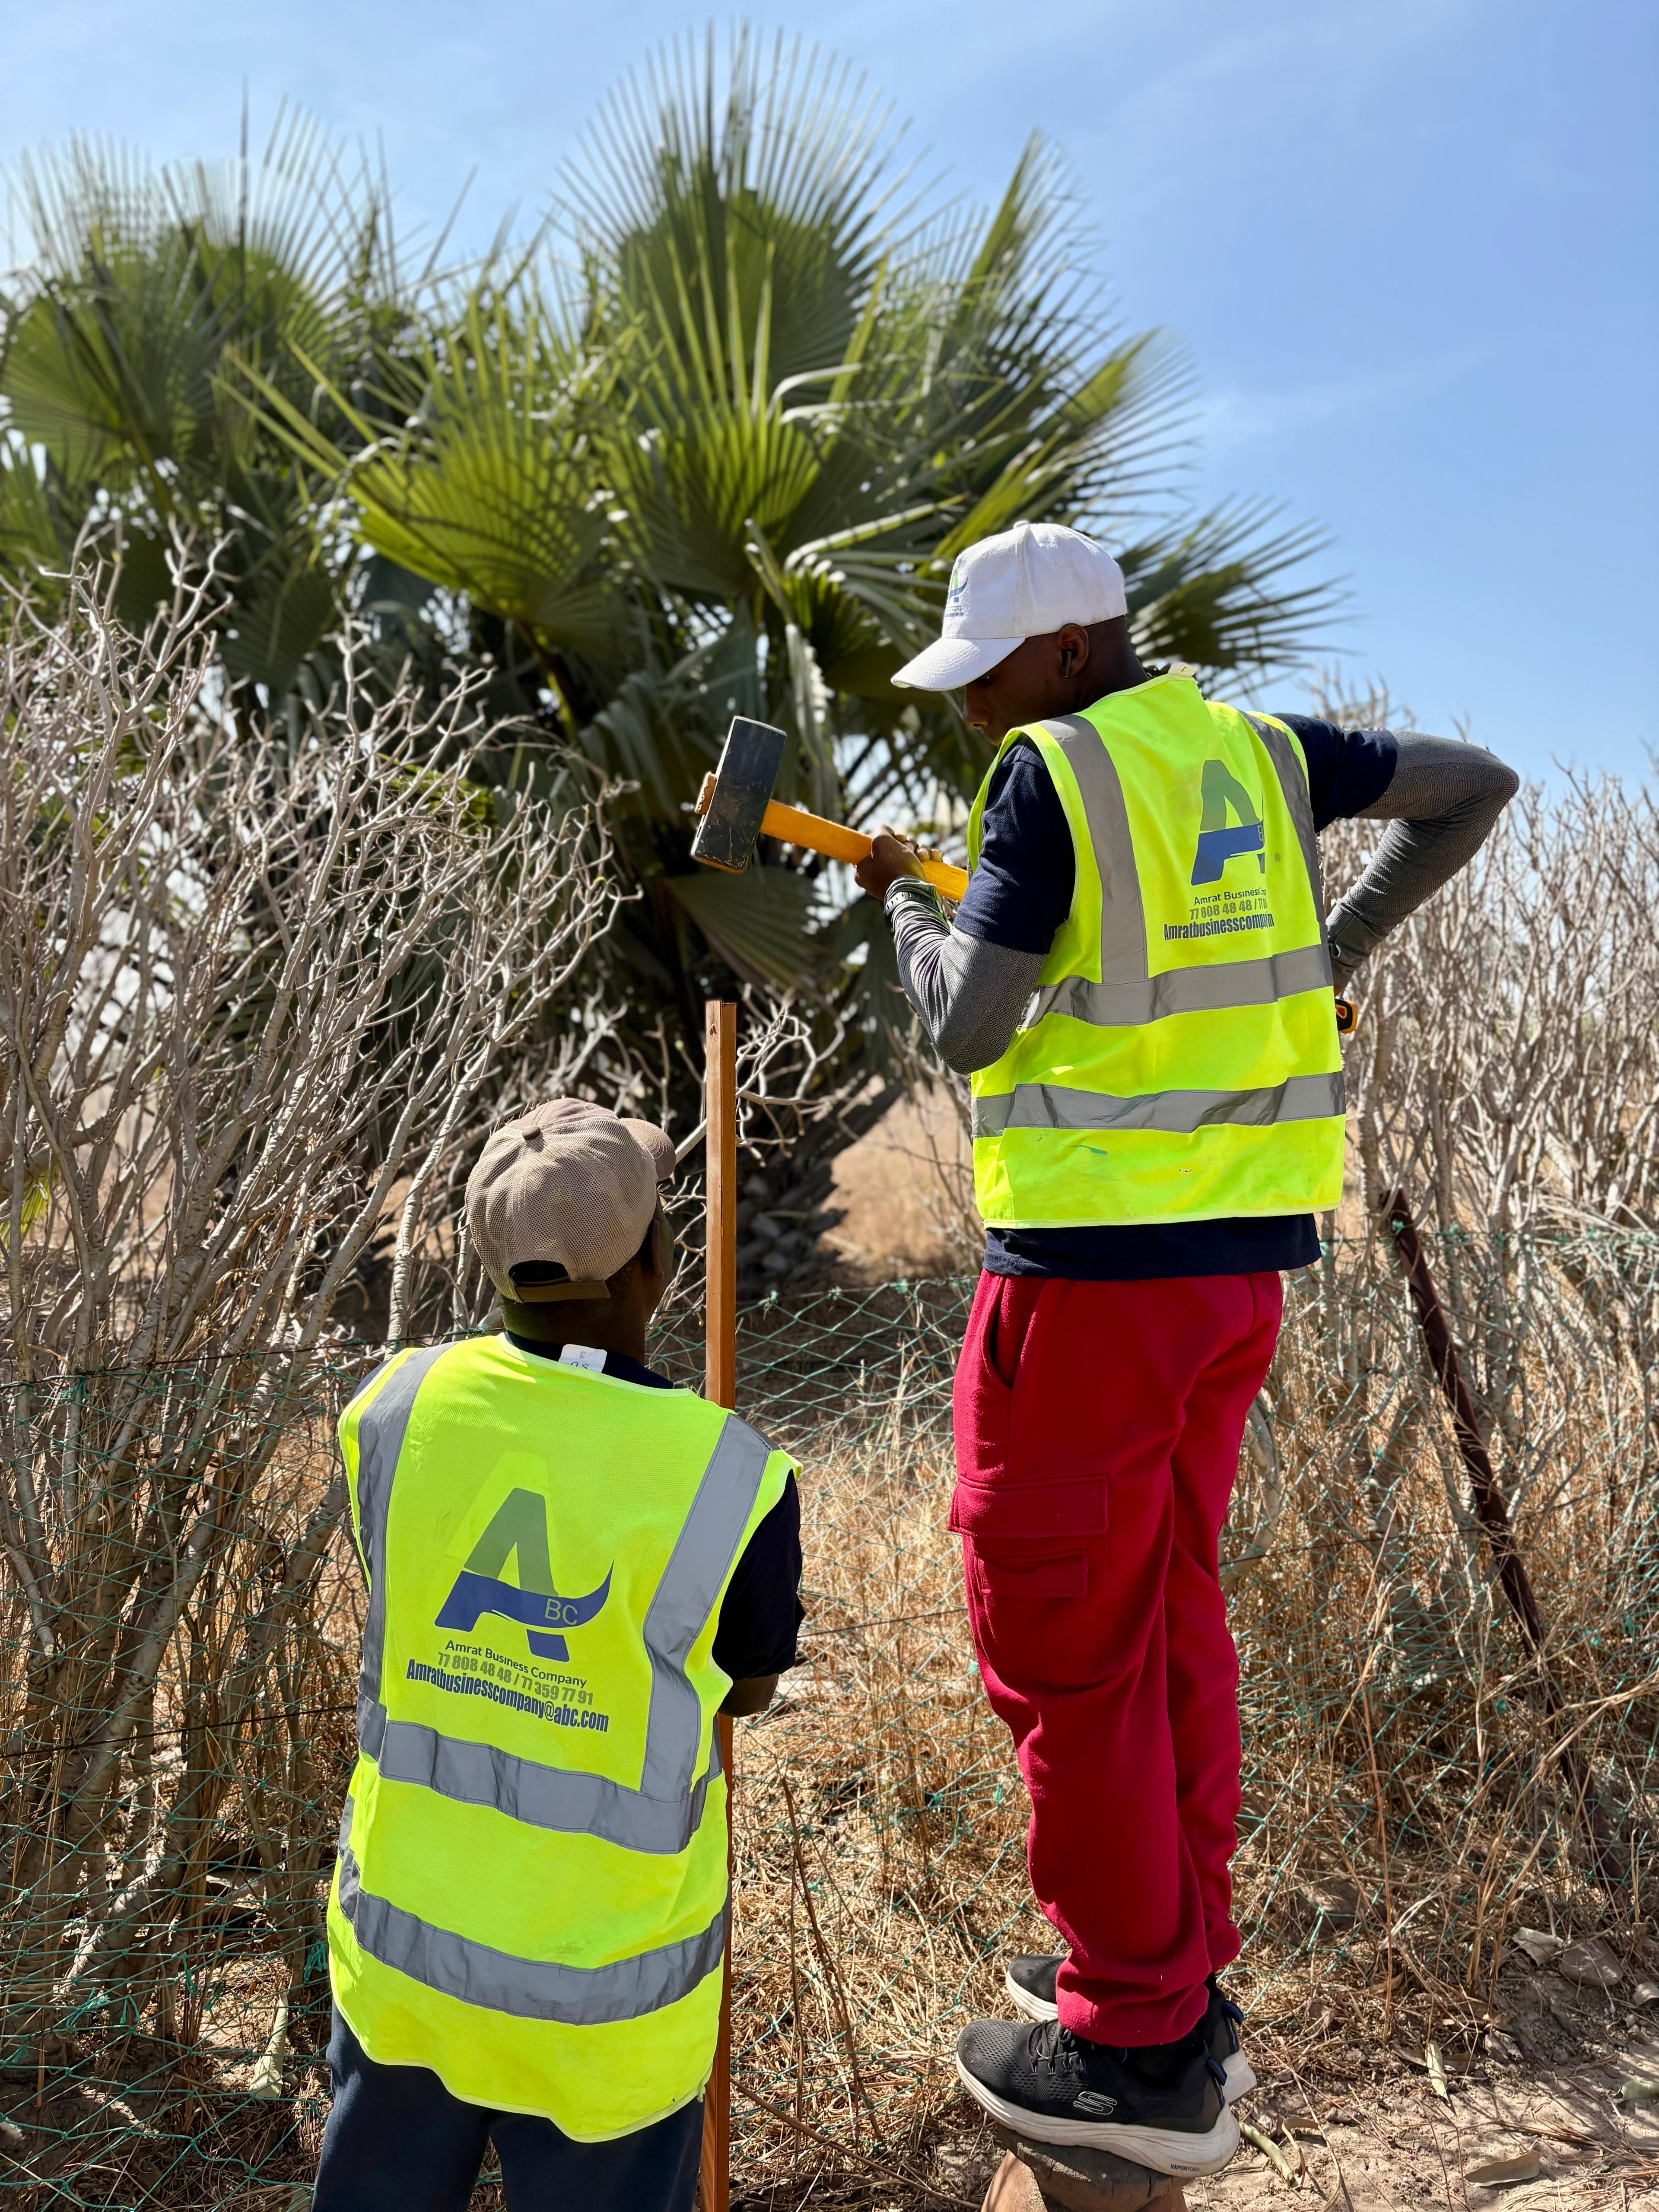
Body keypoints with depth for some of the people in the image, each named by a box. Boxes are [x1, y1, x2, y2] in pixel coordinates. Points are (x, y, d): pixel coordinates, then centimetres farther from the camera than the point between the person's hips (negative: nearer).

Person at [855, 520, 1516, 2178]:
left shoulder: (1054, 773, -11)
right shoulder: (1257, 752, 11)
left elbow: (965, 1028, -14)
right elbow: (1472, 787, 22)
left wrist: (903, 897, 4)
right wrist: (1334, 951, 24)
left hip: (1098, 1259, -8)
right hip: (1239, 1249, 8)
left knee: (1064, 1646, 3)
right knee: (1171, 1615, 17)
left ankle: (1141, 2053, 14)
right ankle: (1176, 1978, 30)